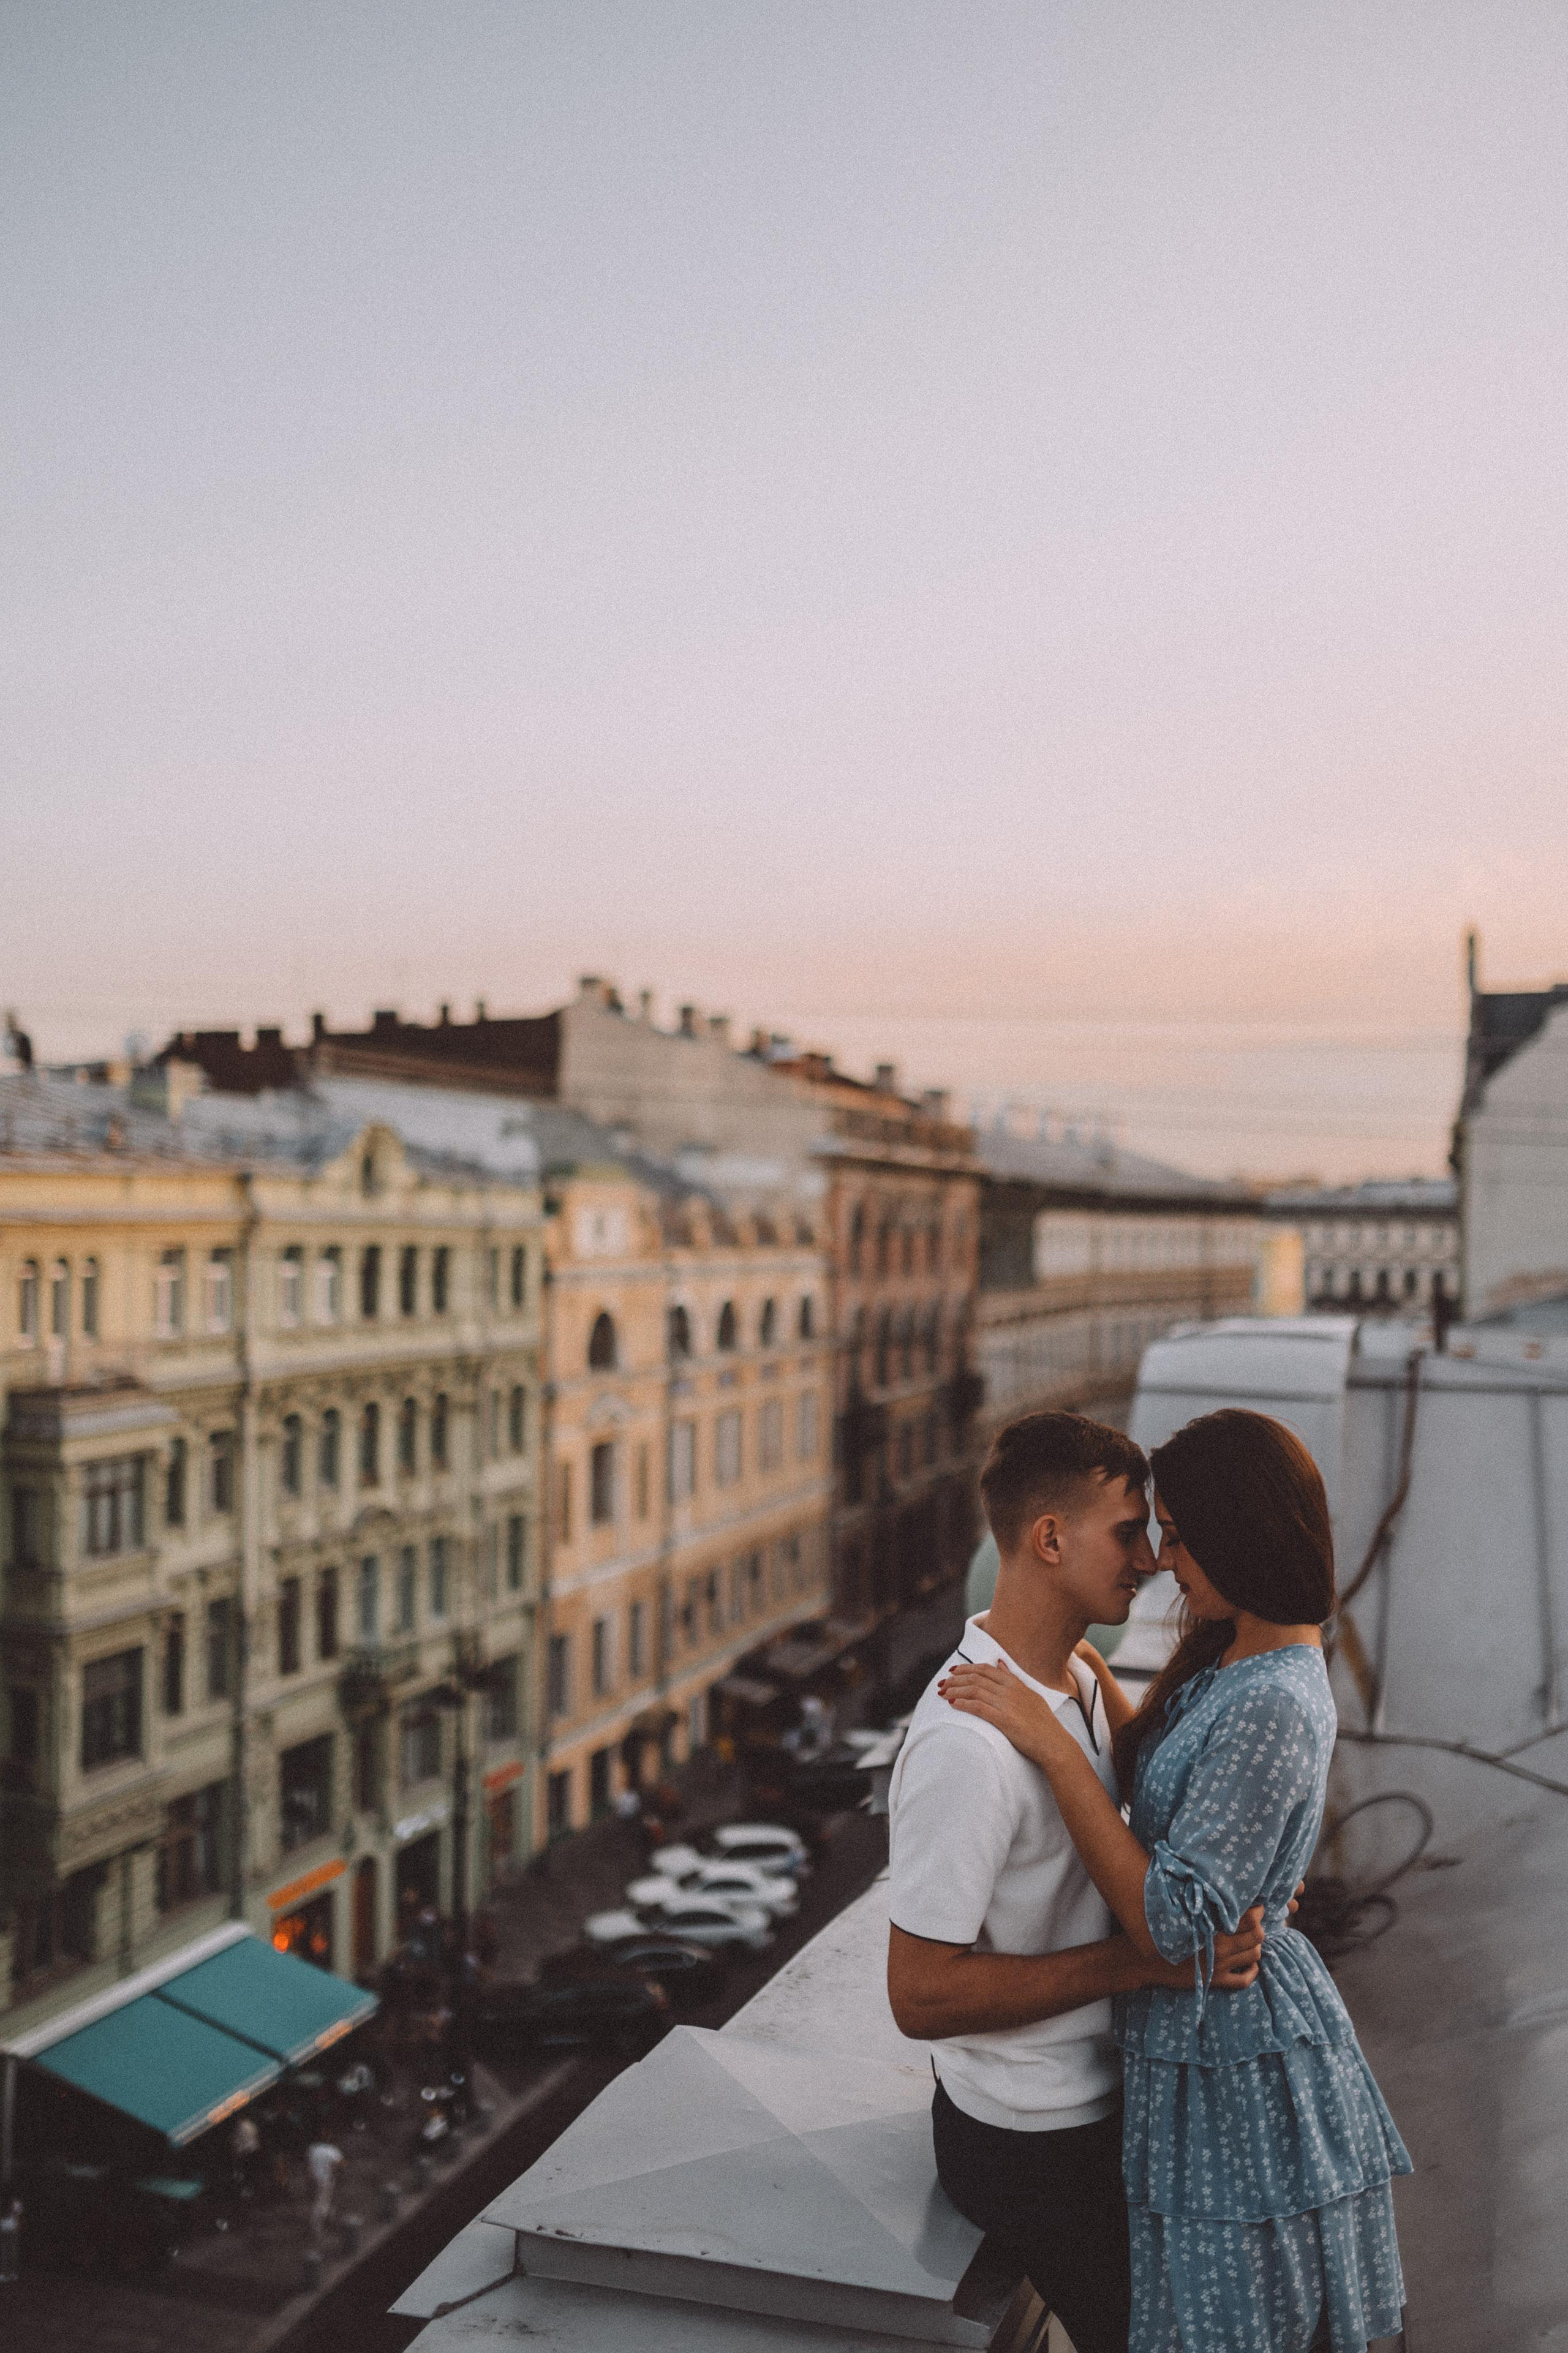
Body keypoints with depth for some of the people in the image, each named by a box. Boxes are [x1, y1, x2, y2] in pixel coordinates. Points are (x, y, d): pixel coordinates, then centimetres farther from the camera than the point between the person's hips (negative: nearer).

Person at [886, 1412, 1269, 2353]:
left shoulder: (1079, 1678, 0)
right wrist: (1142, 1957, -27)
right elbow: (921, 1993, -29)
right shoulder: (968, 1742, -30)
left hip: (1103, 2096, 9)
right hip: (1029, 2141, -9)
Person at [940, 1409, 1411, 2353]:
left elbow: (1174, 1923, -30)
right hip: (1211, 2031, 9)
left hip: (1232, 2055, -9)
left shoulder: (1270, 1707, -29)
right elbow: (1164, 1790, 17)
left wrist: (1051, 1740, -31)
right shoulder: (1239, 1659, 3)